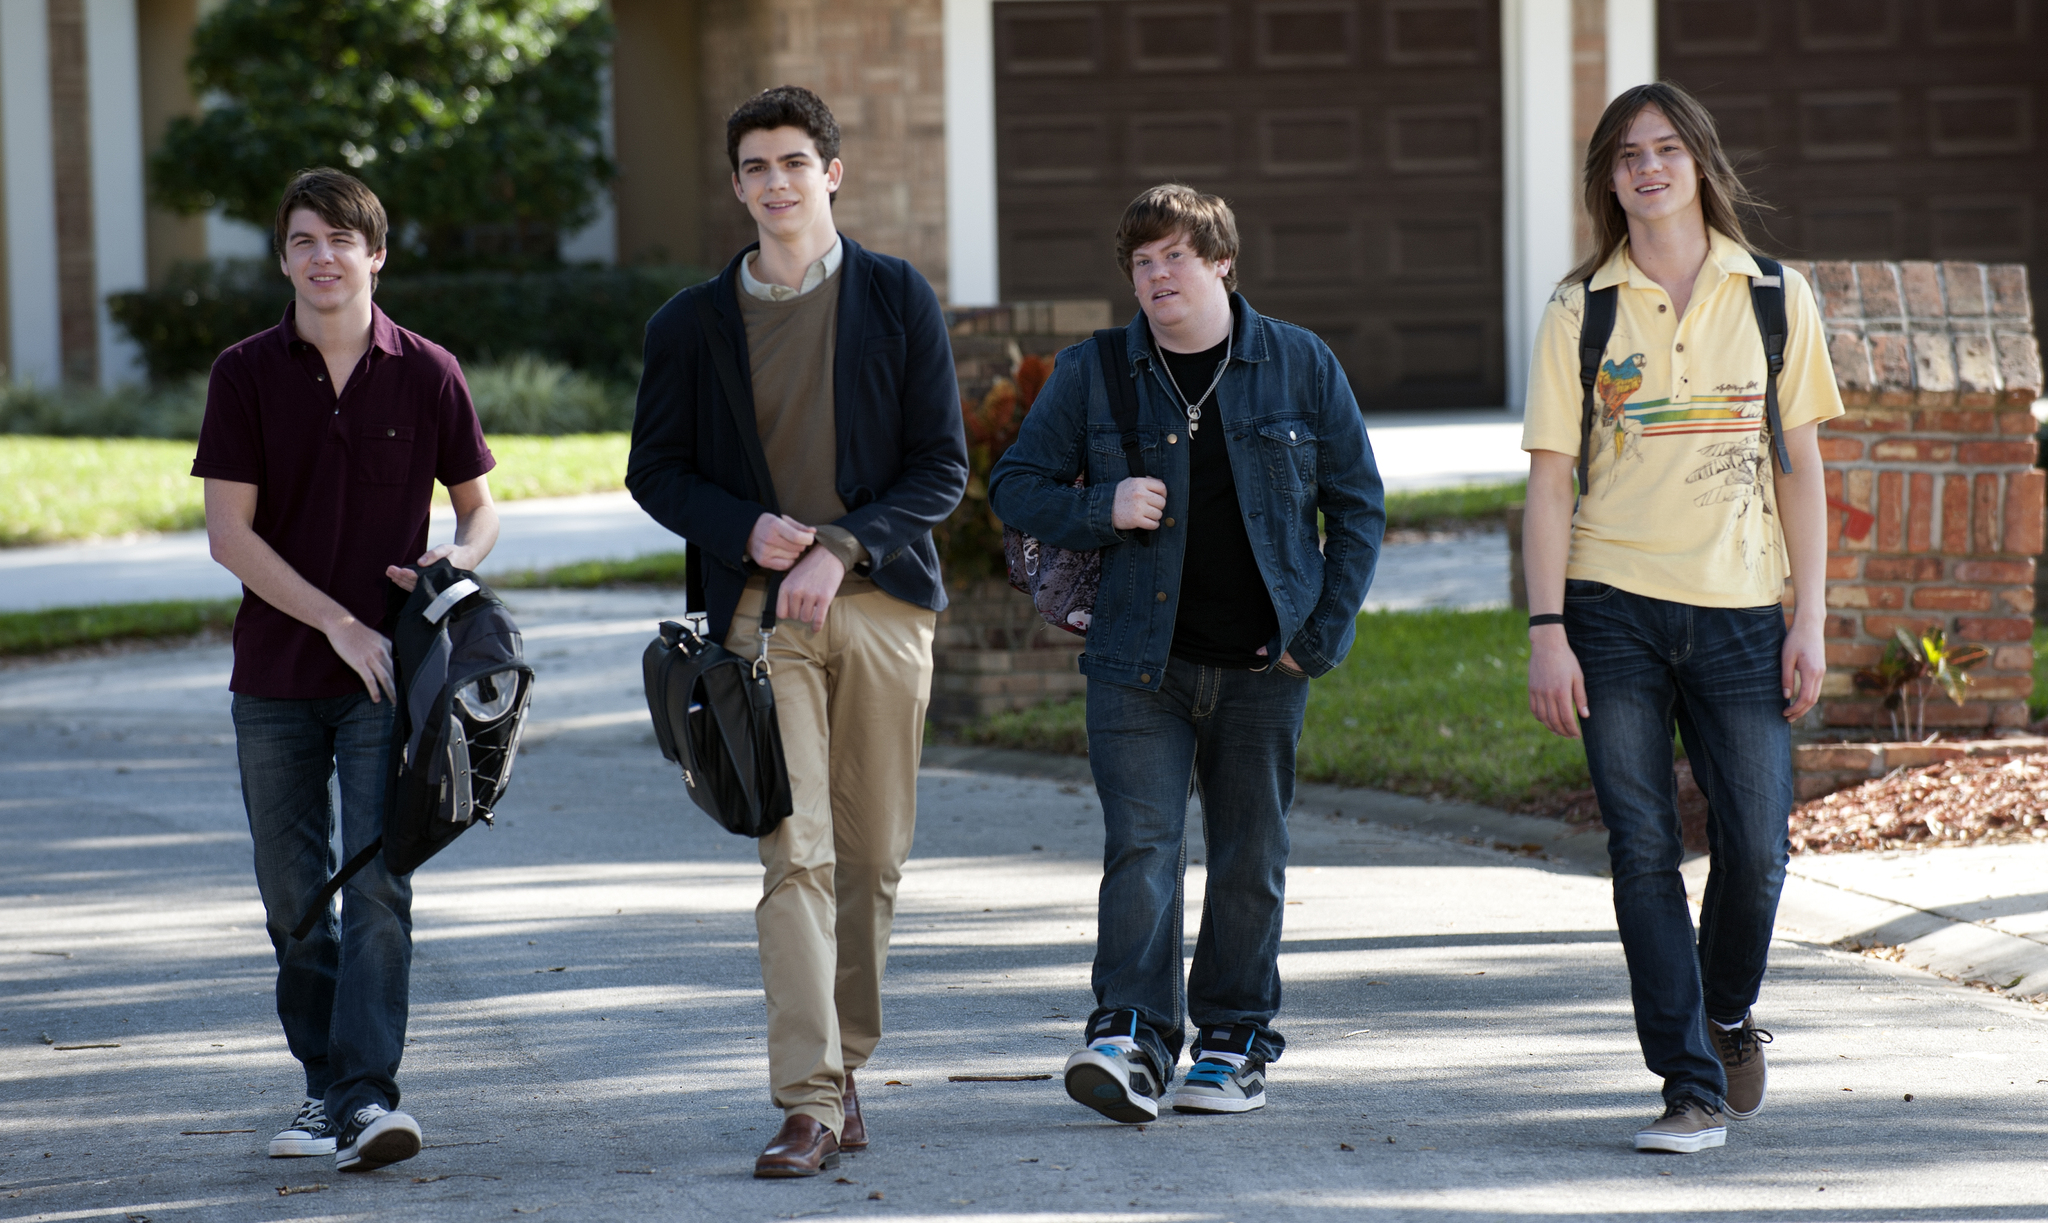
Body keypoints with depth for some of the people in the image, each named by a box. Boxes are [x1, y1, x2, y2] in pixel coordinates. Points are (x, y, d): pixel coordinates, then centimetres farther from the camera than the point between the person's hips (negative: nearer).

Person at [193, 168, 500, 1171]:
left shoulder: (427, 374, 1)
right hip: (276, 675, 1)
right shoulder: (246, 374, 0)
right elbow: (229, 533, -5)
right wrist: (339, 623, -12)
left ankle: (370, 1095, -15)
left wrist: (461, 556, -13)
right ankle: (325, 1084, 21)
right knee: (293, 898, 7)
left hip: (388, 673, -1)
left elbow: (479, 507, 12)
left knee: (377, 885, -11)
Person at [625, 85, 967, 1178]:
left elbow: (941, 465, 3)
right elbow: (655, 471, 11)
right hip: (760, 609, -1)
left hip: (879, 599, 1)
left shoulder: (898, 300, 5)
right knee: (795, 853, -11)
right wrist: (747, 528, -8)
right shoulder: (691, 324, 8)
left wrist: (842, 548, -11)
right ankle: (811, 1105, -15)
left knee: (872, 854, 6)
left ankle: (843, 1064, 21)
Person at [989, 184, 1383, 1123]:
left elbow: (1357, 502, 7)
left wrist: (1323, 632, -2)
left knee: (1251, 858, 7)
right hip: (1140, 659, -1)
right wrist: (1101, 509, -12)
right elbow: (1016, 484, 8)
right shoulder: (1092, 375, 3)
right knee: (1141, 844, -12)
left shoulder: (1300, 366, 3)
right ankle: (1131, 1039, -17)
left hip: (1262, 665, 1)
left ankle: (1235, 1043, 17)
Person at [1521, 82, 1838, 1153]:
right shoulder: (1579, 310, 3)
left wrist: (1809, 621, 2)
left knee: (1757, 849, -4)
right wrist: (1547, 630, -6)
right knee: (1644, 851, -4)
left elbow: (1799, 466, 8)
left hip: (1742, 609, 1)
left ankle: (1729, 1016, 25)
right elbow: (1549, 479, 2)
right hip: (1614, 612, -1)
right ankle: (1691, 1087, 1)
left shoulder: (1774, 298, 6)